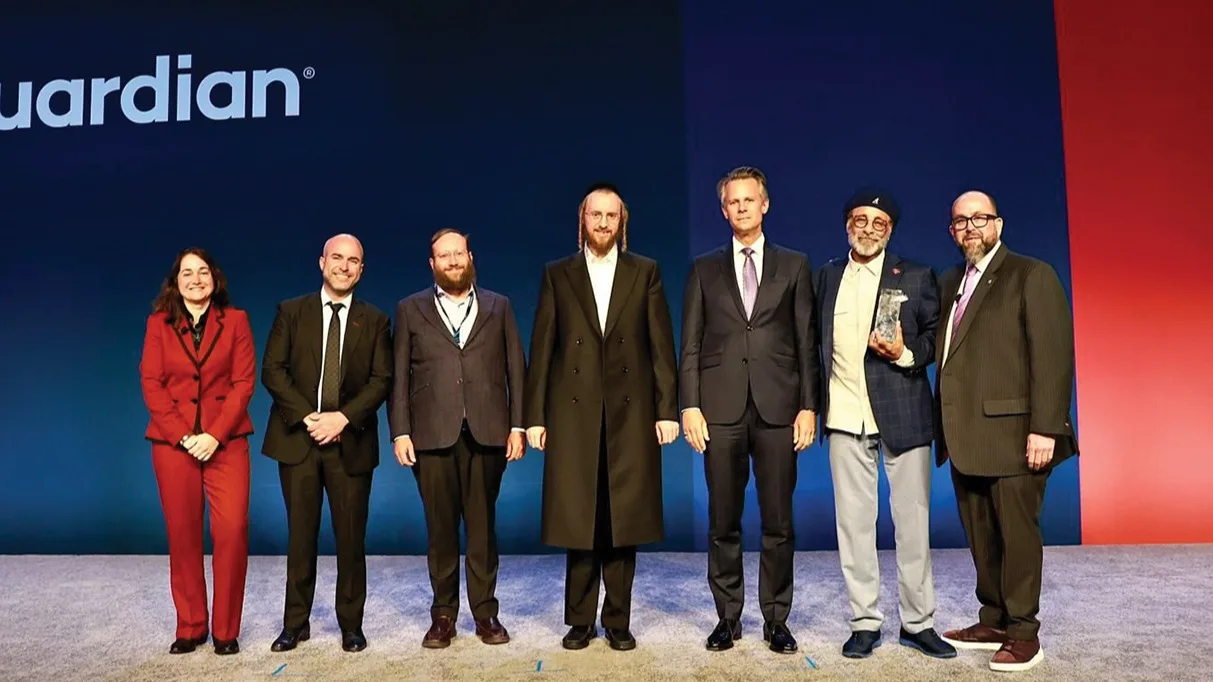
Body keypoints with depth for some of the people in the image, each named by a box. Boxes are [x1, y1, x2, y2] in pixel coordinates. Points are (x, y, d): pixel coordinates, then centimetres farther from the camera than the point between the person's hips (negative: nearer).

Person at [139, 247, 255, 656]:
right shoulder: (159, 322, 8)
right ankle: (190, 627, 18)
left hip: (226, 441, -1)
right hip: (172, 442, 2)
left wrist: (215, 435, -13)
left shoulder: (235, 320, 5)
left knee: (232, 530, -10)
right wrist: (182, 435, -10)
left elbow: (244, 381, -2)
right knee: (182, 534, 6)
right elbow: (151, 383, 2)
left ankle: (226, 630, 4)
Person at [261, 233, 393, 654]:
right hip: (298, 436, 0)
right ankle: (295, 623, 20)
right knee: (301, 535, 7)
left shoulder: (375, 321, 6)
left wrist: (343, 417, -14)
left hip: (351, 441, 0)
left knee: (351, 537, 4)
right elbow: (272, 370, -1)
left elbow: (381, 380, 0)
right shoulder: (291, 312, 6)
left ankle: (351, 624, 17)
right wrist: (307, 417, -12)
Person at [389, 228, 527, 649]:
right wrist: (400, 432, -3)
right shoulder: (411, 310, 11)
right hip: (432, 434, 0)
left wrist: (518, 425, -1)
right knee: (440, 527, 6)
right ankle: (443, 614, 17)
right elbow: (400, 376, 6)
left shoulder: (498, 307, 12)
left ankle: (485, 613, 15)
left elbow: (516, 369, 7)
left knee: (482, 525, 6)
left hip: (487, 433, 0)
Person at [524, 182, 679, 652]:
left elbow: (661, 346, 5)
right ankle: (580, 620, 17)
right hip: (574, 413, 0)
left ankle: (618, 620, 17)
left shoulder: (645, 272, 10)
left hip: (630, 412, 0)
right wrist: (534, 416, 0)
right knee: (578, 521, 3)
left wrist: (667, 409, -2)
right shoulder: (557, 275, 10)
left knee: (624, 521, 4)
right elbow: (542, 350, 6)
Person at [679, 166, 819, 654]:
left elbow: (806, 342, 6)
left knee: (778, 522, 5)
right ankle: (728, 617, 19)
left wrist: (808, 406, -2)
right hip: (721, 410, 1)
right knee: (723, 523, 7)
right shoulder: (704, 269, 11)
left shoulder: (794, 266, 10)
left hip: (778, 409, 0)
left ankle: (776, 619, 18)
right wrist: (689, 406, -3)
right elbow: (690, 346, 6)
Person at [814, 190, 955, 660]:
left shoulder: (916, 277, 2)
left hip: (902, 414, -2)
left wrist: (905, 354, -17)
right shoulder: (827, 276, 10)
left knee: (913, 523, 5)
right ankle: (864, 622, 17)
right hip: (845, 416, 2)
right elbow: (815, 340, 10)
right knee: (854, 522, 7)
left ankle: (919, 623, 19)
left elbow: (935, 338, 2)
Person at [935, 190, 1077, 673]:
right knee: (981, 536, 13)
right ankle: (993, 621, 25)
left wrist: (1045, 429, -18)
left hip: (1011, 432, -6)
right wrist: (945, 426, 8)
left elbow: (1053, 356, -11)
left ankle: (1023, 633, 13)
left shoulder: (1032, 275, -3)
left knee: (1017, 534, 1)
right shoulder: (949, 283, 16)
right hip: (966, 435, 6)